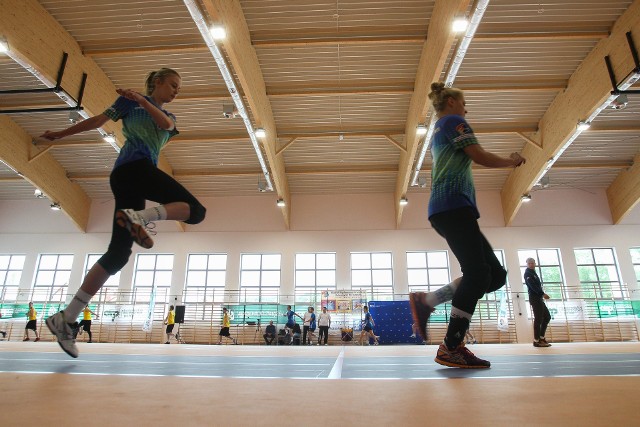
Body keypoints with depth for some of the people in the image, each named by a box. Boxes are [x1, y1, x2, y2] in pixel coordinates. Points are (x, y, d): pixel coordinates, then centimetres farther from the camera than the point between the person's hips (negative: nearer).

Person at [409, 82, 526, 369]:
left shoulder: (439, 131, 31)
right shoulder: (453, 121, 4)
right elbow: (479, 156, -5)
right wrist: (511, 161, 12)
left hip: (446, 210, 10)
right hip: (454, 206, -10)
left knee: (495, 275, 3)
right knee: (477, 273, -14)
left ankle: (426, 302, 1)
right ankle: (452, 348, -11)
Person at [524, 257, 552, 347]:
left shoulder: (533, 272, 21)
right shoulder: (528, 273, -7)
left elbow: (537, 285, 17)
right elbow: (533, 286, -18)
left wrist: (542, 295, 6)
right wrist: (543, 294, -22)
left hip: (539, 298, 10)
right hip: (535, 298, -10)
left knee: (547, 317, 14)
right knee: (538, 319, -9)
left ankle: (541, 337, 18)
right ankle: (537, 341, -6)